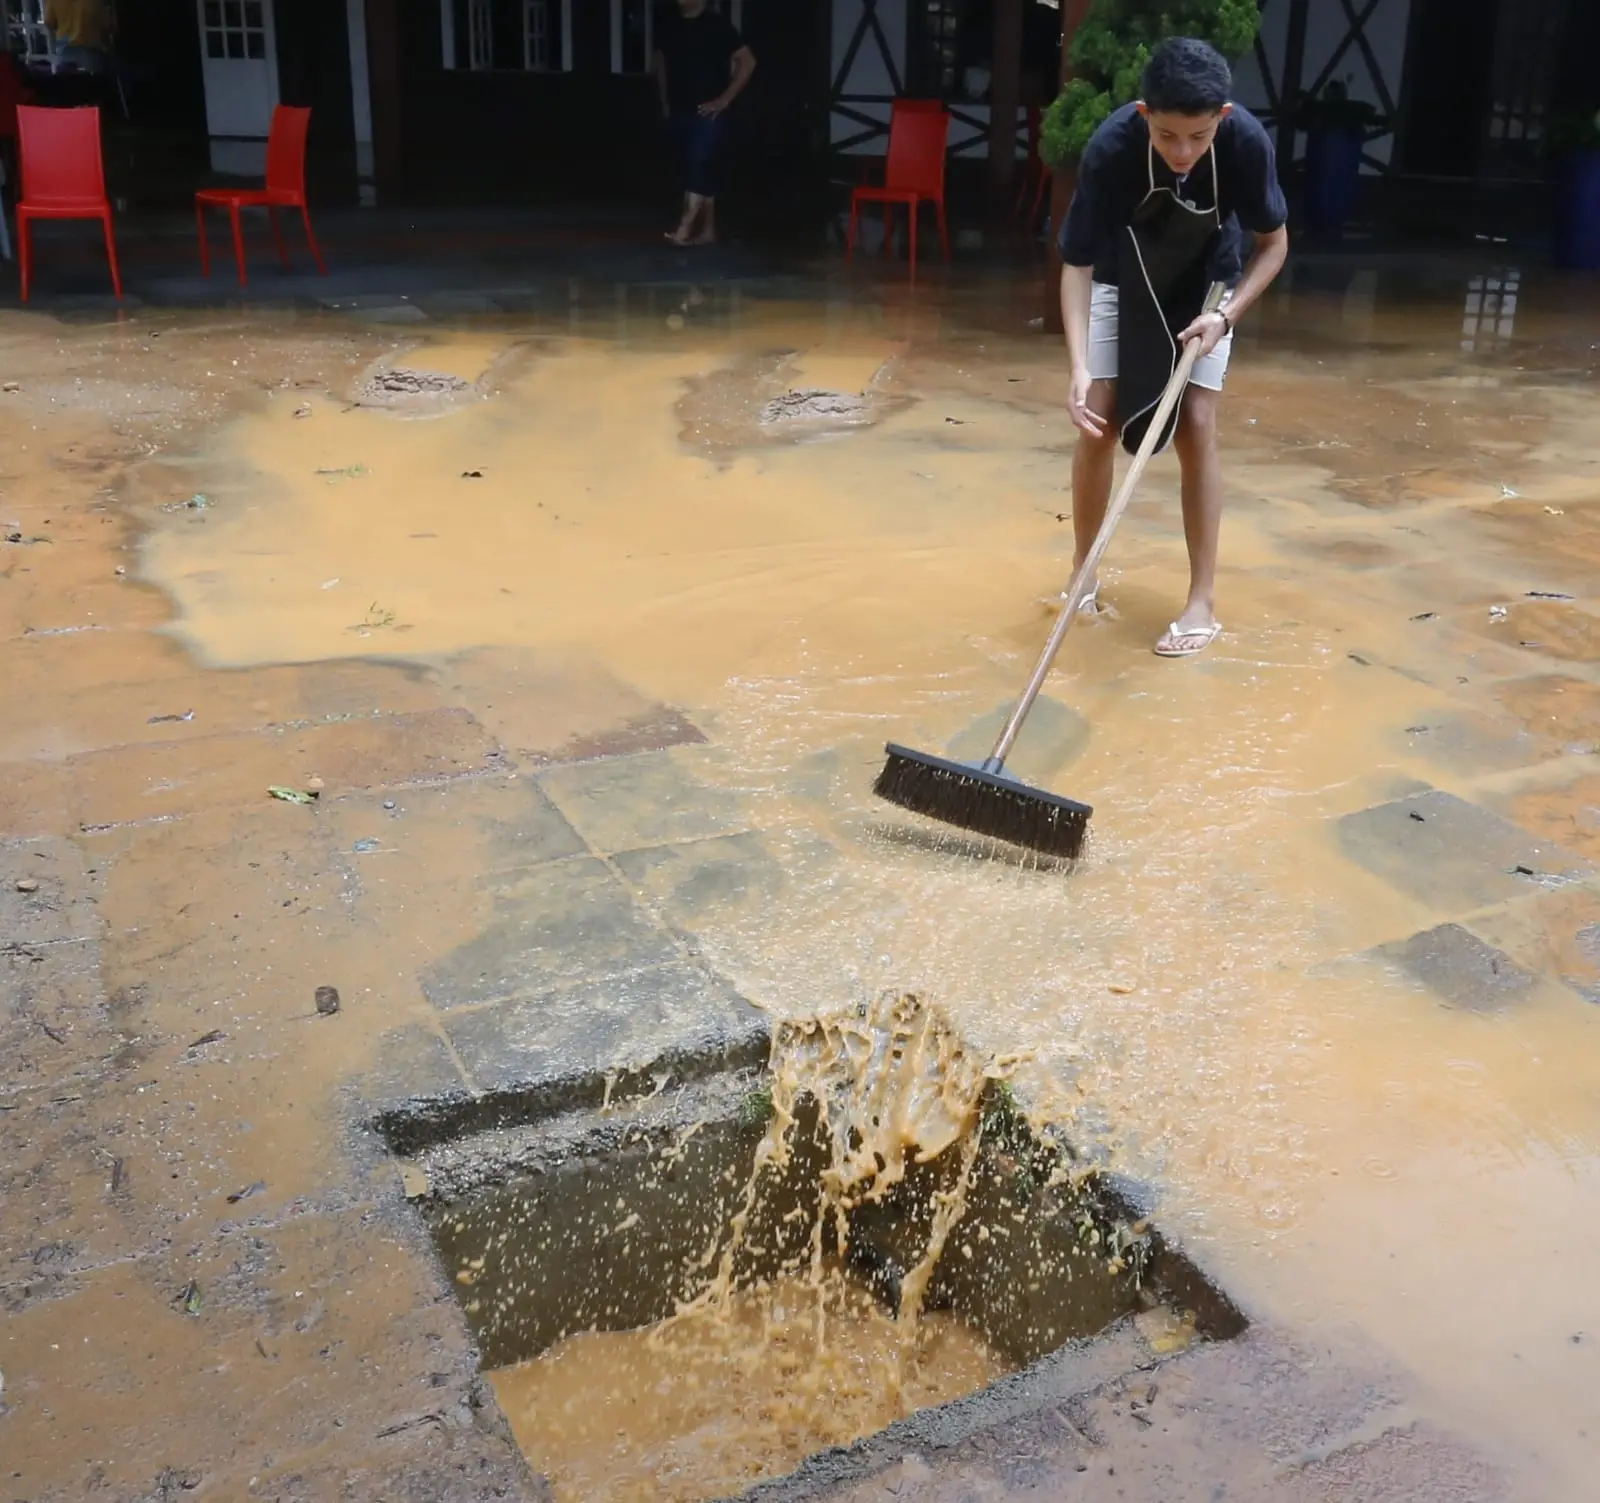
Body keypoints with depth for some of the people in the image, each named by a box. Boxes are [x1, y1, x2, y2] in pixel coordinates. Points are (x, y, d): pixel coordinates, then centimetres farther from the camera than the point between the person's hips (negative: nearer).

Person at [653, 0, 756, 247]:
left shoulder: (717, 24, -8)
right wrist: (665, 100, 16)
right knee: (700, 170, 10)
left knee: (698, 167, -14)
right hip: (679, 112, 6)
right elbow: (661, 60, 24)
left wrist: (724, 99, -12)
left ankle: (684, 228, -18)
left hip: (707, 113, -6)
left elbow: (747, 61, -9)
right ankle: (708, 231, 14)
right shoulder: (670, 25, 8)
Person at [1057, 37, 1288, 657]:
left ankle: (1203, 601, -1)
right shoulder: (1111, 147, -33)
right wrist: (1079, 367, -40)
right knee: (1099, 424, -6)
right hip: (1122, 277, 0)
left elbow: (1273, 243, -13)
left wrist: (1227, 314, -28)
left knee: (1195, 429, -7)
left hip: (1204, 284, 0)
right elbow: (1077, 264, -27)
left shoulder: (1246, 141, -29)